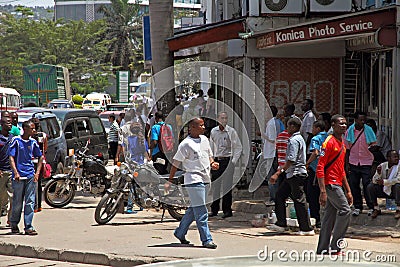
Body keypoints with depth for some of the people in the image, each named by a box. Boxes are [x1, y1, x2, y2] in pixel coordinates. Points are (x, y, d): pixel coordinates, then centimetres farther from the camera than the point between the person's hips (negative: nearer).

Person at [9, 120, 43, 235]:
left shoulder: (33, 142, 8)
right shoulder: (16, 141, -4)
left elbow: (40, 157, 19)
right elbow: (11, 157, -7)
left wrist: (37, 173, 8)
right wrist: (16, 173, -17)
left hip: (31, 176, 4)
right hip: (19, 176, -4)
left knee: (30, 202, -1)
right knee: (17, 203, 4)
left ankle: (28, 227, 1)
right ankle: (14, 225, 21)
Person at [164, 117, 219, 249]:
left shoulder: (204, 139, 13)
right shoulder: (186, 144, -10)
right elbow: (176, 163, -7)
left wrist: (212, 163, 3)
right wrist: (169, 181, -7)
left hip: (205, 179, 8)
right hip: (193, 180, -8)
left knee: (194, 209, 15)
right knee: (201, 211, -9)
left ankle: (180, 233, 29)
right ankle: (206, 239, -8)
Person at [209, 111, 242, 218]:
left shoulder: (231, 131, -4)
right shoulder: (213, 131, 8)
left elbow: (238, 147, -2)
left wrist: (234, 161, -8)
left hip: (227, 160, -4)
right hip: (216, 160, 4)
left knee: (227, 186, -4)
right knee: (215, 185, 6)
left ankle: (227, 210, 2)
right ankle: (214, 210, 15)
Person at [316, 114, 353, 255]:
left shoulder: (342, 144, 18)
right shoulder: (329, 142, -11)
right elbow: (320, 168, -16)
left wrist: (348, 191, 23)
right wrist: (323, 191, -22)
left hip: (337, 185, 9)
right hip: (331, 184, -9)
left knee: (330, 217, 9)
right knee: (345, 211, -13)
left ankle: (323, 249, 12)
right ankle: (335, 247, -8)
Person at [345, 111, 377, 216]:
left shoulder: (368, 130, -3)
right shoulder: (349, 131, 2)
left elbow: (374, 146, 4)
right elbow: (347, 149, 8)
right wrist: (347, 164, 5)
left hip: (366, 163, -2)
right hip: (353, 163, 2)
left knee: (367, 186, -5)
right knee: (354, 186, 4)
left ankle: (371, 207, 5)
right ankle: (357, 207, 15)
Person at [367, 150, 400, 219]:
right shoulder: (382, 166, -5)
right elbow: (374, 181, -8)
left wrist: (384, 182, -32)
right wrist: (378, 173, -29)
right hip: (384, 190, 3)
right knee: (370, 187, -15)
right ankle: (376, 209, -1)